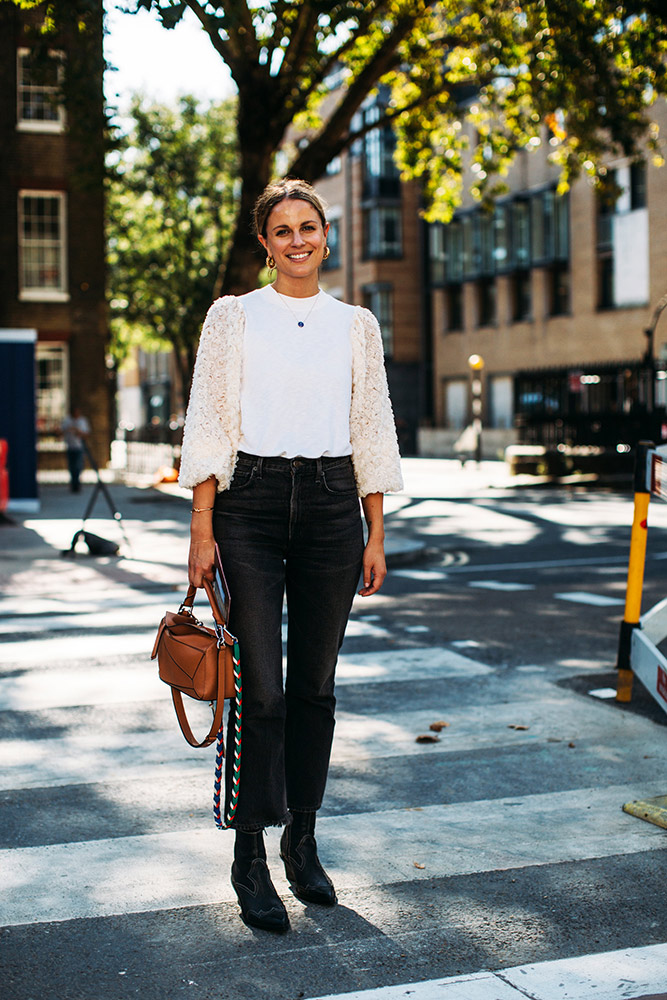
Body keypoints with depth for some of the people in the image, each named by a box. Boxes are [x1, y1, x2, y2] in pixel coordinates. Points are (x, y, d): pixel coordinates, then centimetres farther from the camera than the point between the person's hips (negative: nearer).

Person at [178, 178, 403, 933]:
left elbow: (372, 432, 12)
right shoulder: (232, 317, 3)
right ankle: (250, 857, 6)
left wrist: (375, 536, 7)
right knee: (262, 687, -6)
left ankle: (302, 843, 21)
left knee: (315, 685, 7)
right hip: (251, 501, -3)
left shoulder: (357, 325, 11)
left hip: (331, 503, 3)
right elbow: (208, 427, 0)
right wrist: (202, 529, -7)